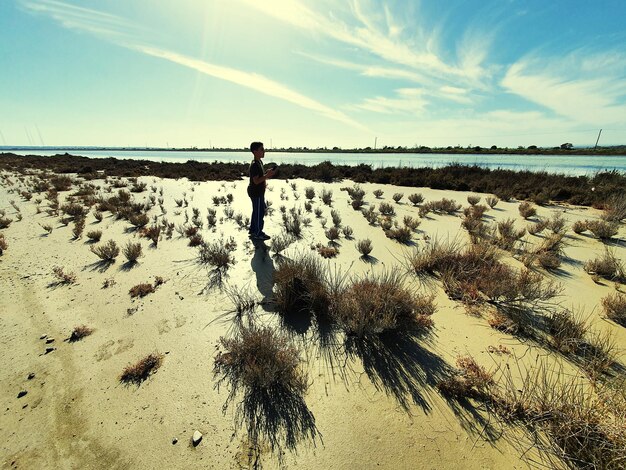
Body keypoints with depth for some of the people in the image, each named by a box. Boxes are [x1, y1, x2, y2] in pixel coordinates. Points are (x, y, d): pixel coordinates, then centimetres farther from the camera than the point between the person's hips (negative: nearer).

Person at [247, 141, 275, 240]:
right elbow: (256, 181, -25)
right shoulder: (254, 165, -22)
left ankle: (253, 229, 32)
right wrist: (267, 175, -28)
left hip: (259, 192, 10)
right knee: (260, 212, -1)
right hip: (256, 192, -10)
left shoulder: (259, 162, 9)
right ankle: (258, 233, 10)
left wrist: (267, 173, 5)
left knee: (256, 211, 19)